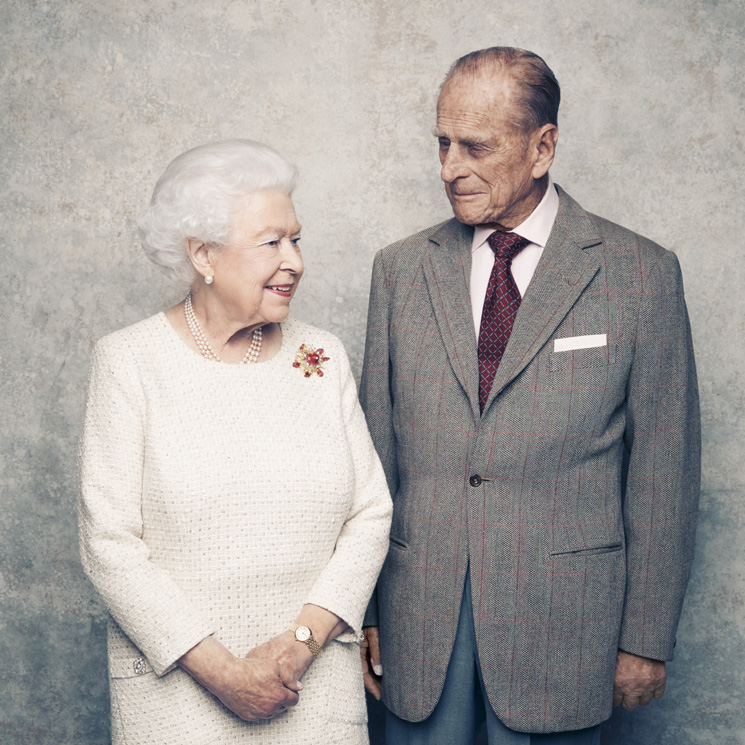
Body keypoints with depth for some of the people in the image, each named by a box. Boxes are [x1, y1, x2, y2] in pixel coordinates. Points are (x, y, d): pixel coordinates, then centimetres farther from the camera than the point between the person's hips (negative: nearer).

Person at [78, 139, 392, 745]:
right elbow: (109, 541, -9)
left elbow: (370, 514, 2)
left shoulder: (324, 357, 4)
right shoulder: (130, 361, -6)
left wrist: (303, 640, -10)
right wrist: (219, 670, -13)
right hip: (177, 684, -2)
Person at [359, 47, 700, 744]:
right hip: (416, 619, 2)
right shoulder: (400, 269, 5)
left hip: (559, 625, -2)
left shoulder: (641, 274, -3)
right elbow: (374, 448, 6)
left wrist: (645, 640, -2)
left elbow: (663, 472, -2)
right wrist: (363, 613, 5)